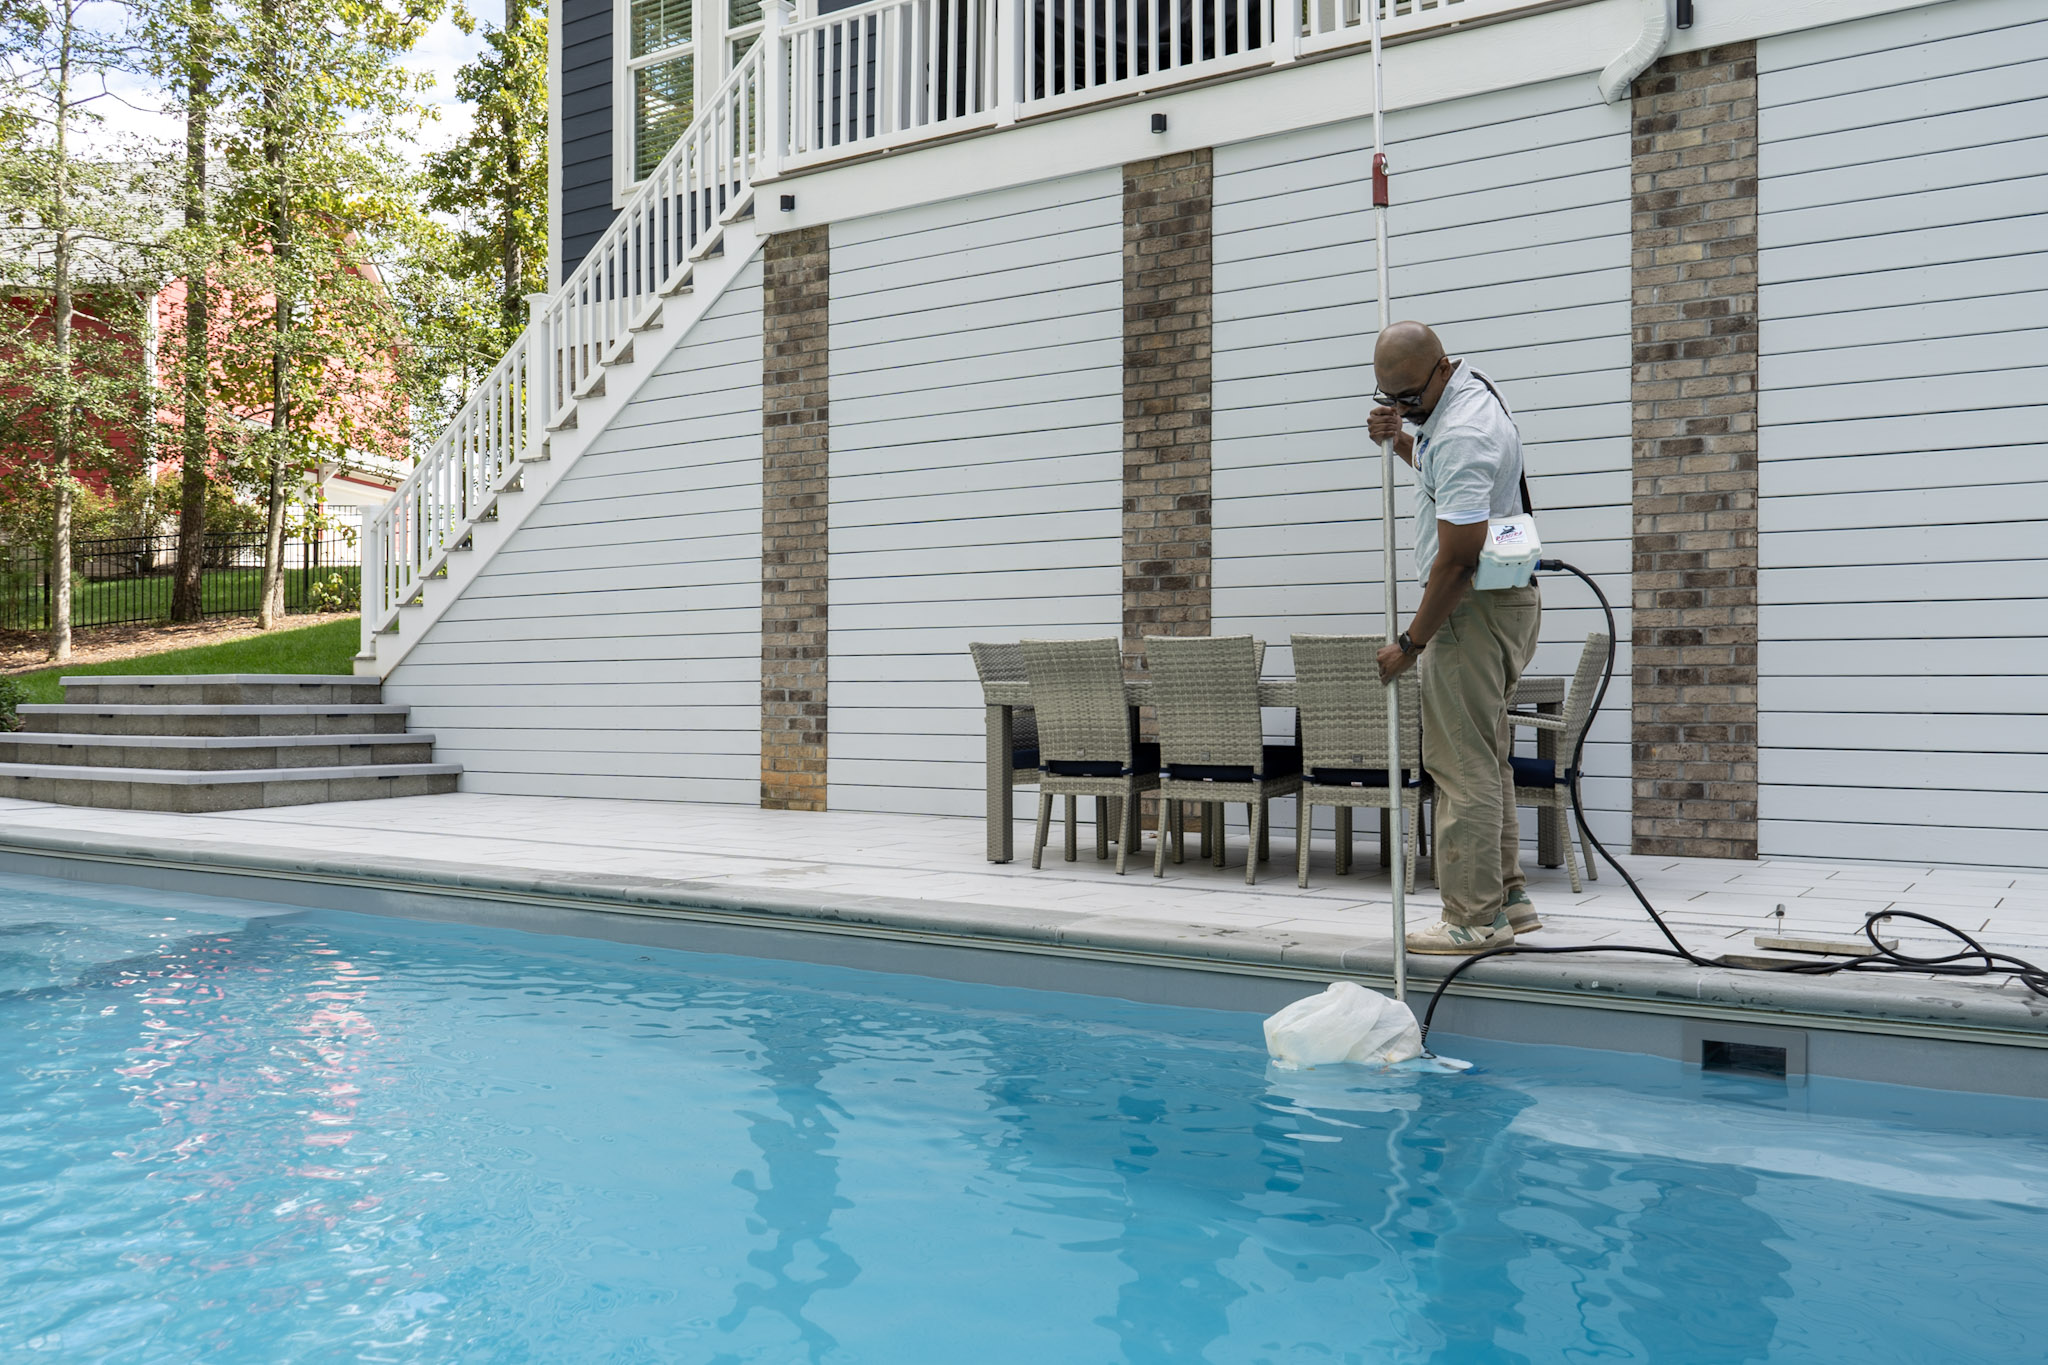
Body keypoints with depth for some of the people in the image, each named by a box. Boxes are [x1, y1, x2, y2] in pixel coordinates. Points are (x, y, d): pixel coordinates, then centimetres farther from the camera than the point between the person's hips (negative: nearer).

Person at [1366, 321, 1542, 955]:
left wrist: (1411, 642, -19)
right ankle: (1507, 896, 23)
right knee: (1486, 757, 16)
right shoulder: (1466, 393, 12)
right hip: (1500, 599, 11)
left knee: (1462, 765, -8)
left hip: (1474, 606, -11)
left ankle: (1474, 918, -3)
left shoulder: (1464, 432, -22)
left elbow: (1458, 556, -25)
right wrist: (1396, 439, 12)